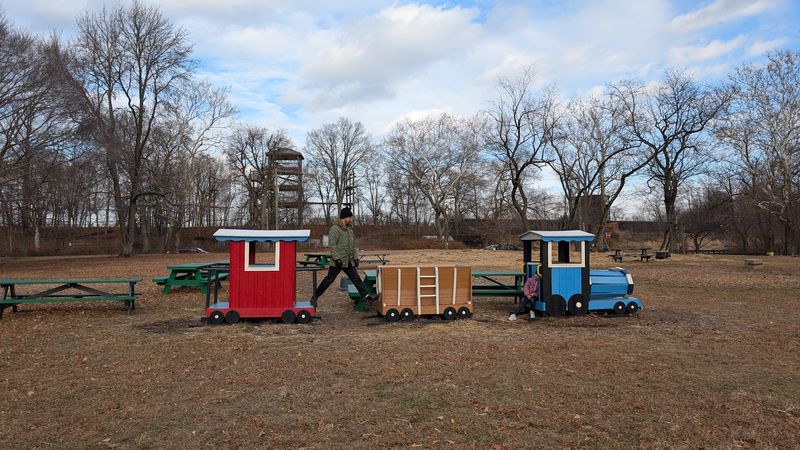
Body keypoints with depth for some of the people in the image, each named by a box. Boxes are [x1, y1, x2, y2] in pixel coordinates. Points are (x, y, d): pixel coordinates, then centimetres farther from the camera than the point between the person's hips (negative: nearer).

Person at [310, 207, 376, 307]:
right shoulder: (335, 228, -13)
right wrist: (337, 258, -22)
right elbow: (332, 245, -18)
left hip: (349, 262, 7)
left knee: (356, 279, 6)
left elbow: (353, 245, 19)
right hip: (338, 261, -7)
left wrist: (356, 258, 14)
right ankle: (315, 296, 11)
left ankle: (367, 296, 7)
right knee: (329, 279, -1)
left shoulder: (349, 229, 14)